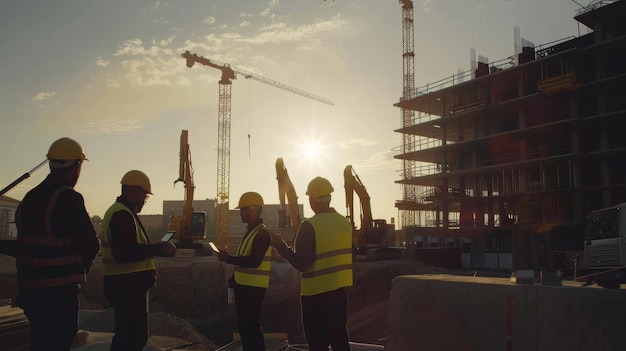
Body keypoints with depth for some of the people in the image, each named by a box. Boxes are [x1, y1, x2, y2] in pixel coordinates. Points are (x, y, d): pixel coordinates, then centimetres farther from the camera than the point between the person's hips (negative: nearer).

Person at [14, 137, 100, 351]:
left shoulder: (30, 197, 9)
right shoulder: (69, 198, -17)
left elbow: (28, 242, 14)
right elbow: (91, 244, -16)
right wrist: (81, 267, 5)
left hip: (29, 288, 8)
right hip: (59, 292, -8)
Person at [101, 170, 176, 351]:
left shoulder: (119, 212, 17)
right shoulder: (122, 215, -17)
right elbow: (124, 253, -26)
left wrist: (157, 248, 13)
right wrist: (158, 249, -20)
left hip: (126, 284, 11)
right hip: (128, 285, -11)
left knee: (127, 333, 18)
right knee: (136, 334, -7)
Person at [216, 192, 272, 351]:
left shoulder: (262, 233, -16)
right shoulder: (251, 231, 14)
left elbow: (254, 261, -25)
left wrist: (228, 258, -19)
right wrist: (233, 279, 16)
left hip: (253, 289, -10)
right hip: (244, 286, 10)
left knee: (252, 328, -4)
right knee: (244, 327, 16)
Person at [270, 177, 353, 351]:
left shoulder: (309, 226, -16)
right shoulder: (345, 222, 4)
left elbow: (300, 264, -17)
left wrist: (280, 245, -7)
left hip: (316, 292, -6)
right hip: (340, 288, 6)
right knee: (339, 336, 18)